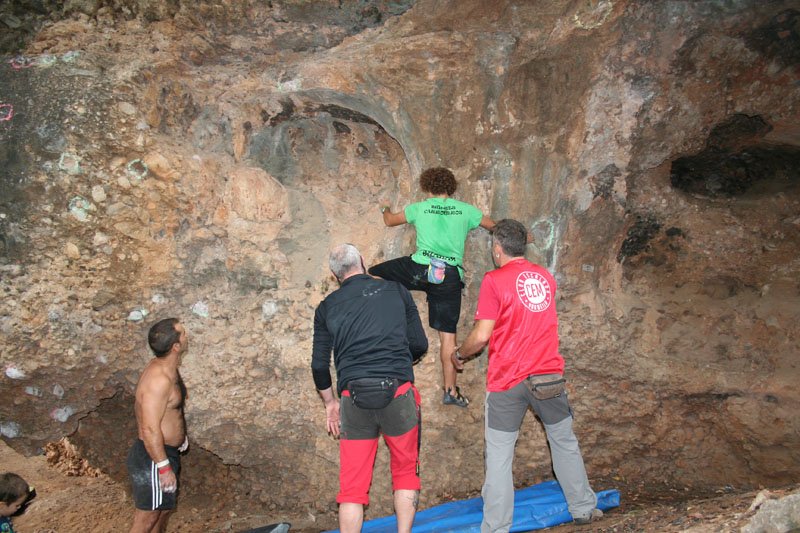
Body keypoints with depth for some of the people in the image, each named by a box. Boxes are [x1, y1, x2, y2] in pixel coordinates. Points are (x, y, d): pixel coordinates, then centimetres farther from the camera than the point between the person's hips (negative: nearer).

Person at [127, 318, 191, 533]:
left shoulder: (164, 367, 3)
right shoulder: (159, 379, -29)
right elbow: (150, 429, -29)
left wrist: (179, 435, 24)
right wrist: (164, 467, -24)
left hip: (166, 452, 10)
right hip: (153, 458, -10)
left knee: (166, 504, 25)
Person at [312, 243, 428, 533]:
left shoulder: (327, 307, 9)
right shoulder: (396, 291, 7)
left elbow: (319, 364, 9)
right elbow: (419, 344, 9)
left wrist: (329, 402, 24)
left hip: (354, 399, 1)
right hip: (398, 392, 0)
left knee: (352, 485, 8)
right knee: (406, 472, 17)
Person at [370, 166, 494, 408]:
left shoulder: (420, 208, 8)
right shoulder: (465, 210, 8)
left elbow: (389, 221, 25)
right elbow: (493, 225, 22)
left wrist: (385, 209, 46)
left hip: (420, 268, -2)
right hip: (450, 278, 2)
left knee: (372, 274, 18)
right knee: (448, 333, 6)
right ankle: (450, 391, 9)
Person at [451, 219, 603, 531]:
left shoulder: (494, 280, -10)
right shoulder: (545, 277, 8)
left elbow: (482, 336, -13)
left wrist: (459, 354, 5)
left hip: (508, 380, -5)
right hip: (549, 375, 5)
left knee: (499, 456, 4)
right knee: (564, 442, 21)